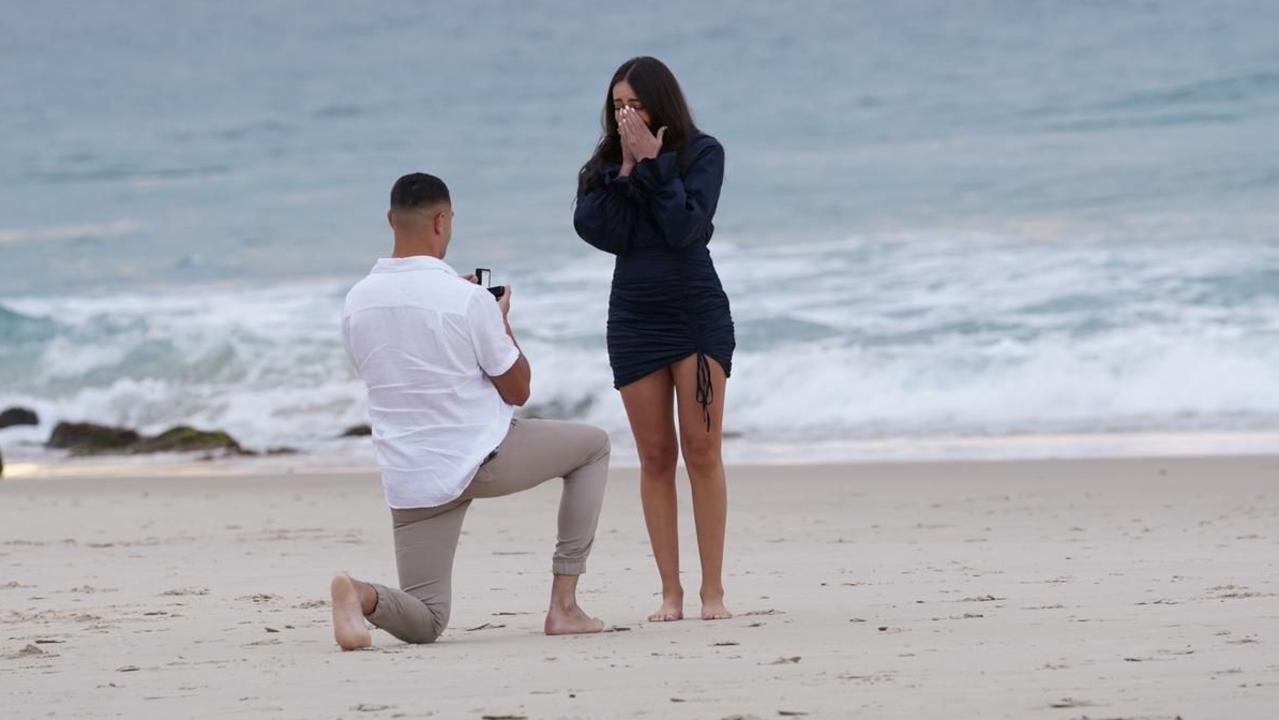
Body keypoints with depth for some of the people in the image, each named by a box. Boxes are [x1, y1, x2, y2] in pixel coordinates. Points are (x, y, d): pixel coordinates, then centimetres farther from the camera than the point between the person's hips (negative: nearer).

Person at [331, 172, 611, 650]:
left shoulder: (357, 302, 2)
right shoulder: (466, 297, -14)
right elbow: (517, 391, -4)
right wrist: (501, 322, 11)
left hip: (410, 480, 5)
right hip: (482, 459, -5)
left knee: (424, 622, 13)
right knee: (594, 445, 22)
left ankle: (362, 595, -24)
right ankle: (564, 606, 17)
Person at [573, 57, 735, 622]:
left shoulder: (701, 152, -2)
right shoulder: (605, 164, 7)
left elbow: (685, 227, -16)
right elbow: (603, 231, -10)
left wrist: (654, 163, -15)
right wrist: (629, 170, -12)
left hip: (698, 314, -3)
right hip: (634, 317, 3)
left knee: (701, 451, -5)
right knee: (655, 458, 3)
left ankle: (713, 590, -3)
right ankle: (670, 591, 5)